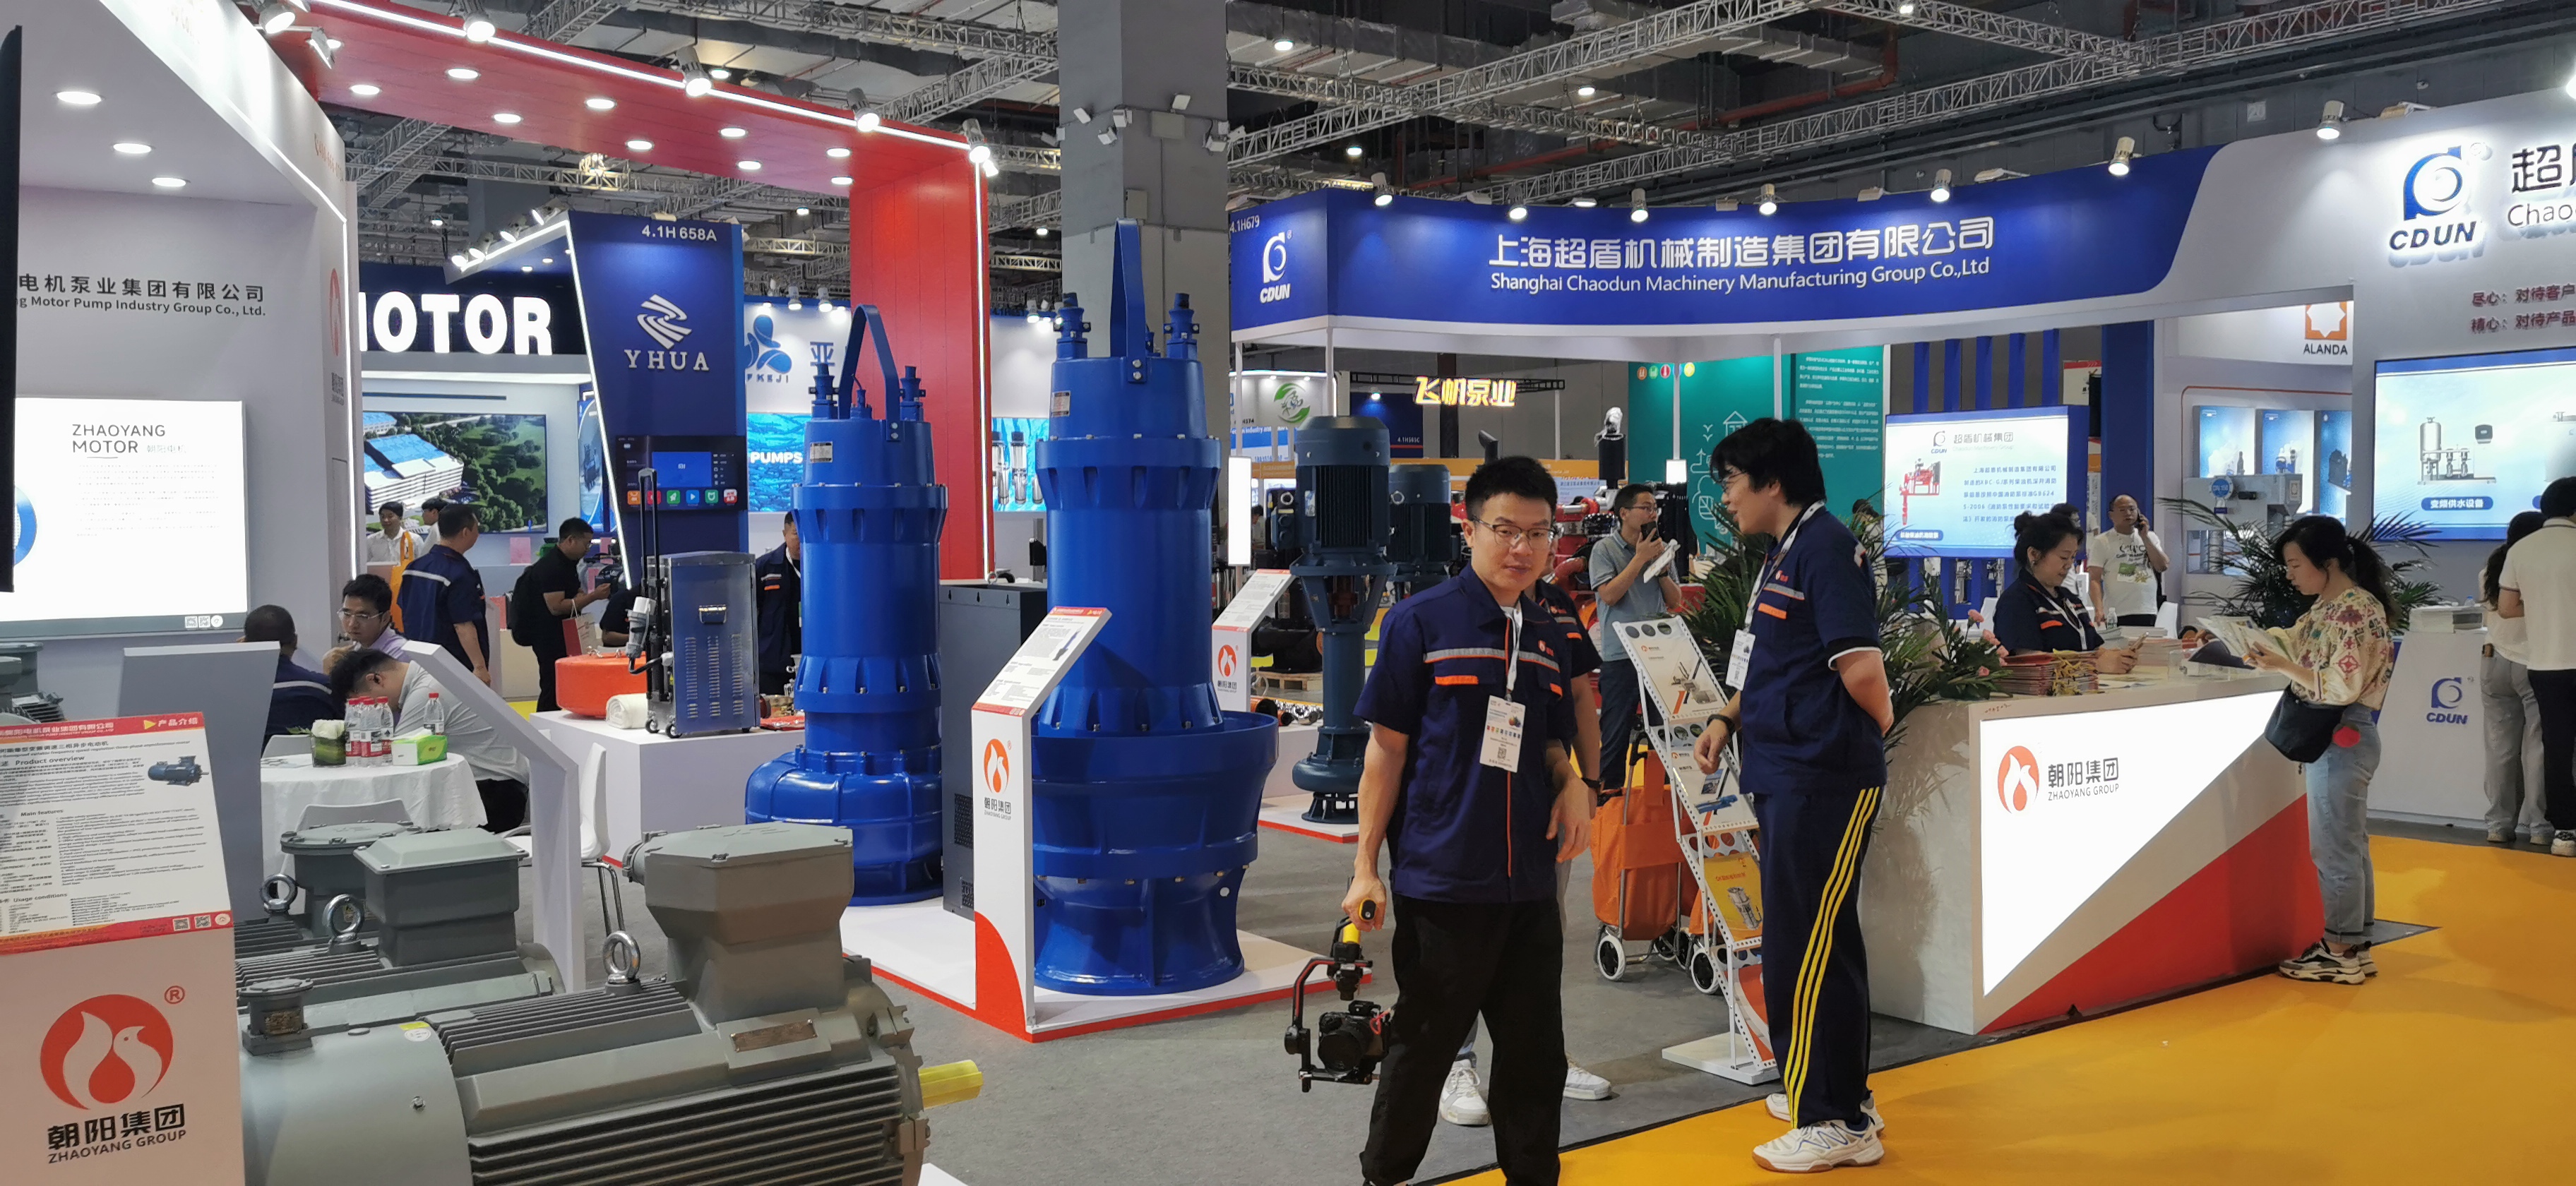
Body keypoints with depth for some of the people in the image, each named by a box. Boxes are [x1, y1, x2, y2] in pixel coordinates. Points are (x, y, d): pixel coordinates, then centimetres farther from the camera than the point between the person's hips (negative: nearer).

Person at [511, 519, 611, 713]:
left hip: (562, 633, 10)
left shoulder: (568, 563, 13)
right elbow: (556, 607, -25)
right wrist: (593, 597, -24)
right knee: (553, 689, -12)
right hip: (548, 636, -10)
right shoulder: (550, 567, -19)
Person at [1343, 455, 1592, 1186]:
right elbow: (1387, 747, -6)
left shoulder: (1548, 637, 10)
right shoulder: (1419, 623, -6)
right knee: (1423, 1046, 7)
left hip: (1530, 886, 5)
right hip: (1440, 882, -5)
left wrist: (1573, 784, -2)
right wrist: (1366, 865, -8)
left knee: (1535, 1051, 14)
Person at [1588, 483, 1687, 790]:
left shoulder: (1660, 547, 10)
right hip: (1620, 654, -4)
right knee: (1616, 730, -1)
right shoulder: (1605, 549, -2)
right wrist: (1640, 558, -12)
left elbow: (1675, 600, 11)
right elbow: (1609, 594, -15)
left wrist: (1662, 568, -6)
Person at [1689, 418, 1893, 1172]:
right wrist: (1728, 719, 11)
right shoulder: (1781, 556, 16)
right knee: (1815, 942, 18)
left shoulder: (1827, 548, -15)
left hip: (1824, 780, -10)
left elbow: (1861, 668, -22)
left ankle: (1836, 1122, 4)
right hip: (1787, 775, 10)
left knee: (1804, 951, -6)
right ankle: (1840, 1097, 30)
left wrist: (1878, 725, -3)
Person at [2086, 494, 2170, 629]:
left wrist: (2144, 537, -1)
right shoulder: (2101, 542, 1)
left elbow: (2162, 567, 2)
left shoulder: (2150, 537, 15)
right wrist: (2099, 610, -20)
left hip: (2148, 614, 4)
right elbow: (2095, 580, -6)